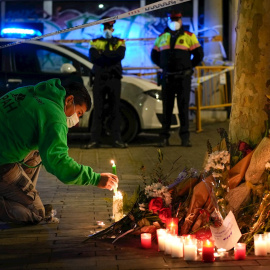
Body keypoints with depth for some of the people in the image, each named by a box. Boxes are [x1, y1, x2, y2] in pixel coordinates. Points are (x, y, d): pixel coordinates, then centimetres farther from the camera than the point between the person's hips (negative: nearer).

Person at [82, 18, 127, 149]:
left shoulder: (119, 42, 11)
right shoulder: (95, 42, 12)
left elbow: (120, 55, -11)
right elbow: (93, 57, -7)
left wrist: (103, 54, -10)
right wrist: (111, 56, -12)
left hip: (114, 79, 0)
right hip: (99, 79, 0)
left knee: (115, 110, 2)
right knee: (98, 110, 1)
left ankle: (117, 139, 5)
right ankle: (94, 140, 2)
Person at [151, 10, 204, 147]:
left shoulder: (189, 36, 4)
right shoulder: (162, 37, 13)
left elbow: (199, 55, 6)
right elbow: (154, 55, 21)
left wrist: (187, 67, 5)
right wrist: (164, 66, 12)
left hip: (183, 78, -2)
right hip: (167, 77, 2)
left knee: (183, 107, -2)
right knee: (167, 107, 4)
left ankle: (185, 137, 1)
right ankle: (164, 137, 8)